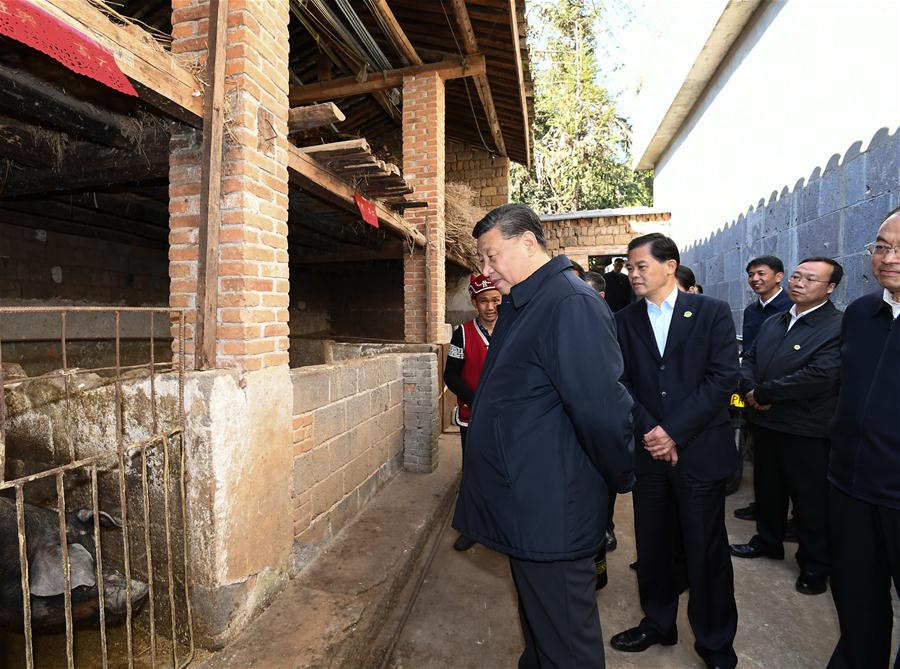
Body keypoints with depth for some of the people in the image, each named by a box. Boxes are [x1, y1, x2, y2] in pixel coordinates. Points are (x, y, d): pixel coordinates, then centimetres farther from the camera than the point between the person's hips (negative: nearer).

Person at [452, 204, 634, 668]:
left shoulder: (571, 305, -22)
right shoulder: (520, 304, 9)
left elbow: (603, 411, -24)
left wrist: (621, 479, -10)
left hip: (551, 513, -9)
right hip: (526, 507, 9)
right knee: (536, 619, 28)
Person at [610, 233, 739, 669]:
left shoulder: (712, 312, -3)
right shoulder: (624, 321, 5)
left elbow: (723, 378, -11)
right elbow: (621, 382, 0)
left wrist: (674, 431, -16)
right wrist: (648, 431, -13)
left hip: (700, 451, -2)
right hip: (649, 452, 3)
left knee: (706, 552, 9)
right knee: (651, 547, 15)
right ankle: (658, 624, 37)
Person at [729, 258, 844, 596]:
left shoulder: (838, 327, -15)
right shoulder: (773, 322, 11)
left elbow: (821, 376, -25)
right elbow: (749, 359, 11)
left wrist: (763, 394, -18)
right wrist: (750, 391, -10)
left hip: (807, 431, -7)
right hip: (765, 423, 7)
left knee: (811, 500, 10)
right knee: (767, 489, 22)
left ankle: (815, 565, 29)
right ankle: (768, 541, 42)